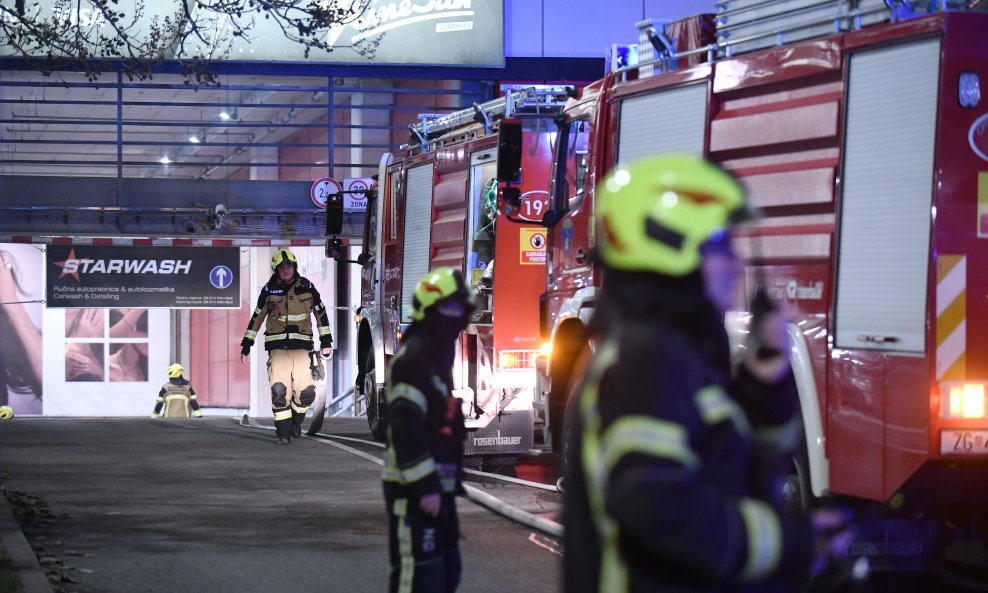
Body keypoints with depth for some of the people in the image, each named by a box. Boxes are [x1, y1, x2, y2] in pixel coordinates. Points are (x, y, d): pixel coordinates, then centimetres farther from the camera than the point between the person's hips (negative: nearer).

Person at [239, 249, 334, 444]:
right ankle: (283, 431, -1)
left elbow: (321, 313, 14)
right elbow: (257, 318, 11)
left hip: (301, 347, 1)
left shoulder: (306, 287, 5)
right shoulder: (269, 290, 3)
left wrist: (326, 342, 12)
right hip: (277, 346, -1)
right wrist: (246, 345, 10)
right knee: (279, 390, -14)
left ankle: (296, 421, 19)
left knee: (306, 391, -8)